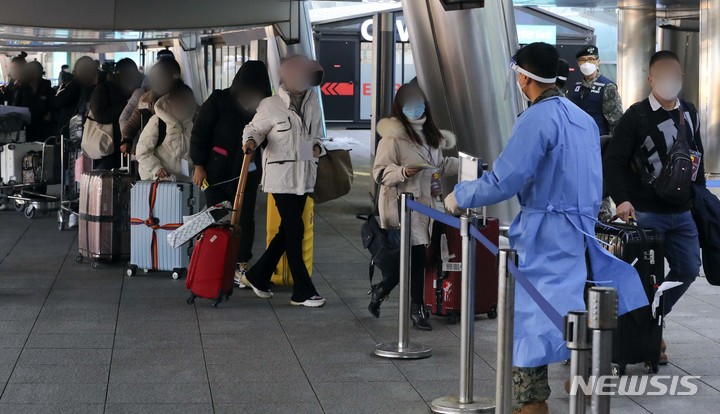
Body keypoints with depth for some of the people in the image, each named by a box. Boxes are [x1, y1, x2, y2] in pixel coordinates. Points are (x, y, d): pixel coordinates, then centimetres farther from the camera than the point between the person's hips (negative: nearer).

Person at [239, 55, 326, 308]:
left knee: (287, 230, 12)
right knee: (294, 230, -7)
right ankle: (302, 292, -1)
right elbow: (254, 128, 1)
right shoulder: (271, 105, -8)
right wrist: (250, 141, -20)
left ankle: (257, 276, 27)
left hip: (305, 176, 7)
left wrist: (317, 146, 2)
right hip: (281, 175, -7)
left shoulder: (313, 102, 9)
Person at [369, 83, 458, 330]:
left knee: (409, 257, 8)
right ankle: (417, 308, 5)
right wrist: (403, 172, -29)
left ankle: (380, 291, 26)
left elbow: (439, 164, 27)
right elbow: (380, 172, -13)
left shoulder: (431, 134, 15)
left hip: (425, 204, 8)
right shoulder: (393, 137, -11)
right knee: (416, 255, -7)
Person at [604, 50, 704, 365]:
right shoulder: (636, 117, -10)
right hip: (645, 214, -6)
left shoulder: (690, 113, 9)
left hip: (682, 212, 6)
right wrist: (622, 200, -25)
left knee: (688, 269, 10)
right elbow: (614, 161, -13)